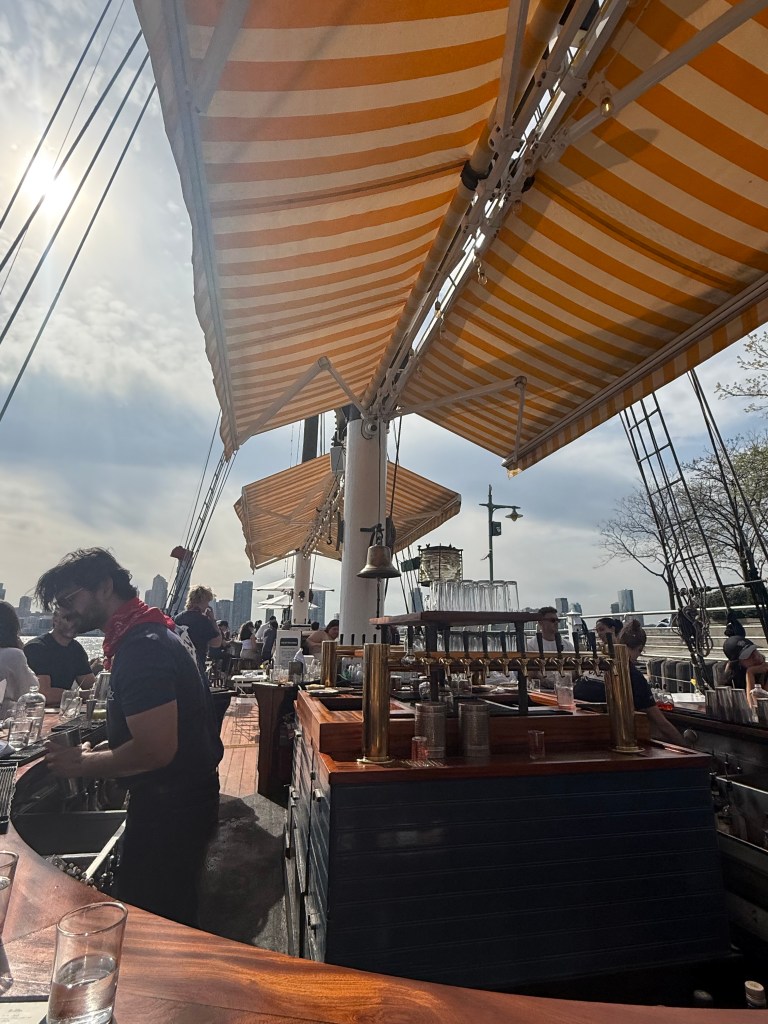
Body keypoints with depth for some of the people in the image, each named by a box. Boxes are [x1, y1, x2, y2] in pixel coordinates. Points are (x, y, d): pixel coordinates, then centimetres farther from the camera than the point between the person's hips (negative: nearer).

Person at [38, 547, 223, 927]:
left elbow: (156, 749, -28)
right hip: (180, 797, 9)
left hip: (170, 806, -9)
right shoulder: (148, 633, 7)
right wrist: (98, 750, 7)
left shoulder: (142, 647, -25)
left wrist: (82, 764, -13)